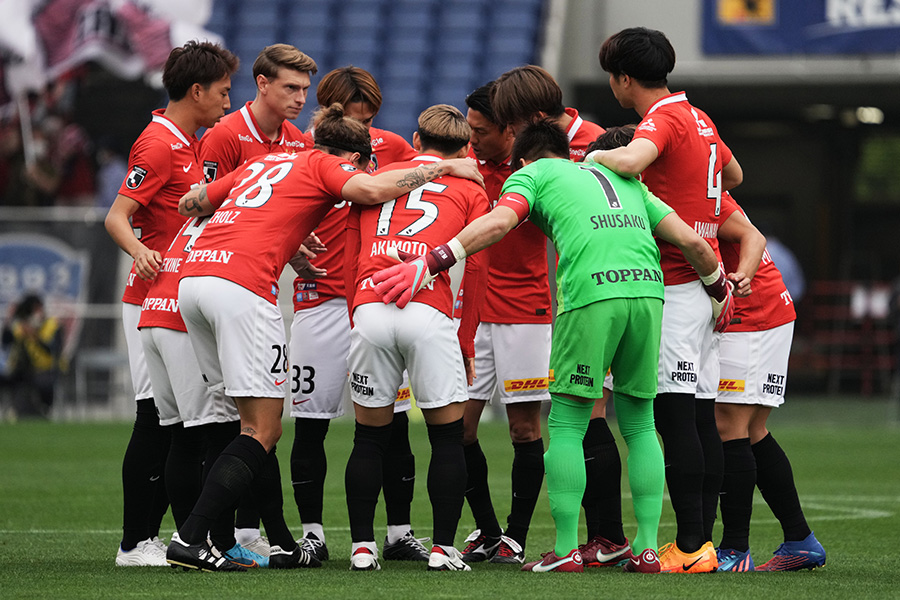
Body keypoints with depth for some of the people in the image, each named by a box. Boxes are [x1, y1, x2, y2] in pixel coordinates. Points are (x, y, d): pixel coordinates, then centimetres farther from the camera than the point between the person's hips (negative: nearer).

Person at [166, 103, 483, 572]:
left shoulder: (264, 163, 29)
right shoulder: (325, 166, 10)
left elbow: (189, 203, 32)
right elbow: (372, 189, -10)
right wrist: (444, 167, 1)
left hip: (192, 276, 8)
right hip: (242, 284, -8)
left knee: (256, 423, 15)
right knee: (263, 431, -3)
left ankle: (282, 545, 17)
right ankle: (188, 540, -12)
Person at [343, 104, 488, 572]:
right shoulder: (469, 191, 18)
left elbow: (350, 262, 20)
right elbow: (474, 271, 10)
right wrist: (467, 343, 15)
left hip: (370, 306, 2)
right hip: (430, 312, -2)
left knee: (370, 437, 13)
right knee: (447, 436, 10)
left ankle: (362, 546, 11)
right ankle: (443, 547, 6)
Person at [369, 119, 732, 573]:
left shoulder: (531, 174, 18)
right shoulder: (623, 178, 32)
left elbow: (499, 221, -3)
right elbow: (691, 241, 26)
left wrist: (431, 263, -8)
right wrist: (720, 289, 42)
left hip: (590, 292, -4)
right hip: (647, 286, 5)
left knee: (566, 424, 6)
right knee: (639, 423, 16)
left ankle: (566, 550, 1)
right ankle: (647, 548, 11)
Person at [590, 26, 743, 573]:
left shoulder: (662, 120, -11)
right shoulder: (699, 119, 17)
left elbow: (631, 161, -32)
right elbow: (734, 175, 34)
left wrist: (598, 156, -11)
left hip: (674, 285, -9)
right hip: (704, 282, 9)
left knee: (675, 415, -10)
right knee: (701, 416, 8)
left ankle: (690, 544, -13)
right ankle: (704, 541, 9)